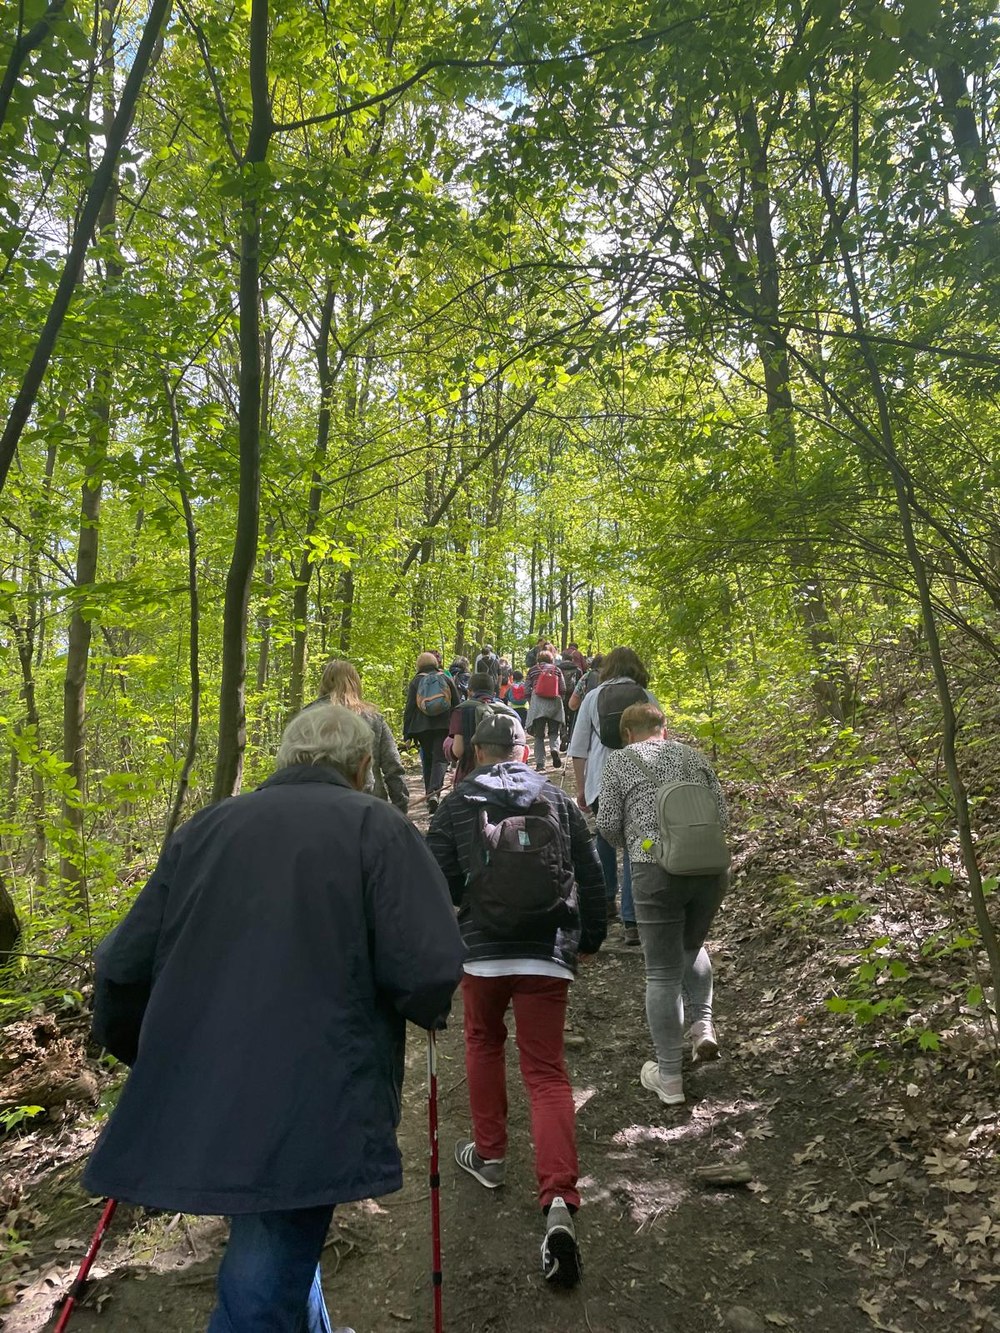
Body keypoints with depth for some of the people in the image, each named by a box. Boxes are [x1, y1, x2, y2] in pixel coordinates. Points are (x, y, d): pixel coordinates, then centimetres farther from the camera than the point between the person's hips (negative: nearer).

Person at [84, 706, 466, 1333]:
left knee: (277, 1252, 29)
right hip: (309, 1113, -6)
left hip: (194, 1108, 6)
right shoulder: (376, 826, -6)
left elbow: (125, 965, 11)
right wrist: (429, 1009, 7)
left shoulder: (205, 828, 9)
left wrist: (148, 1054, 29)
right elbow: (427, 969, -16)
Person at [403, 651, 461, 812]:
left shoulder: (415, 682, 6)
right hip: (444, 726, -1)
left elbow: (409, 708, 1)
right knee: (440, 759, -5)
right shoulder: (446, 678, 9)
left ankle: (429, 795, 17)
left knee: (427, 760, 16)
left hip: (422, 727, 1)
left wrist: (407, 733, 4)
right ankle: (434, 792, -26)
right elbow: (457, 705, 10)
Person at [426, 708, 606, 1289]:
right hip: (550, 955, 1)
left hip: (483, 952, 0)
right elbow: (591, 877, 7)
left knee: (485, 1042, 26)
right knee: (547, 1072, 5)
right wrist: (589, 938, 20)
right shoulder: (559, 800, 3)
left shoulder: (458, 804, 0)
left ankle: (489, 1154, 36)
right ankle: (560, 1201, -9)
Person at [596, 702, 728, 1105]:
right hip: (711, 867, 4)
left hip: (657, 871, -4)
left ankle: (669, 1078, 16)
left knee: (662, 973, 7)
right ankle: (703, 1025, 15)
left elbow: (607, 824, 1)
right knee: (692, 947, 30)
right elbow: (722, 815, 11)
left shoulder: (620, 759, 7)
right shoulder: (693, 755, 16)